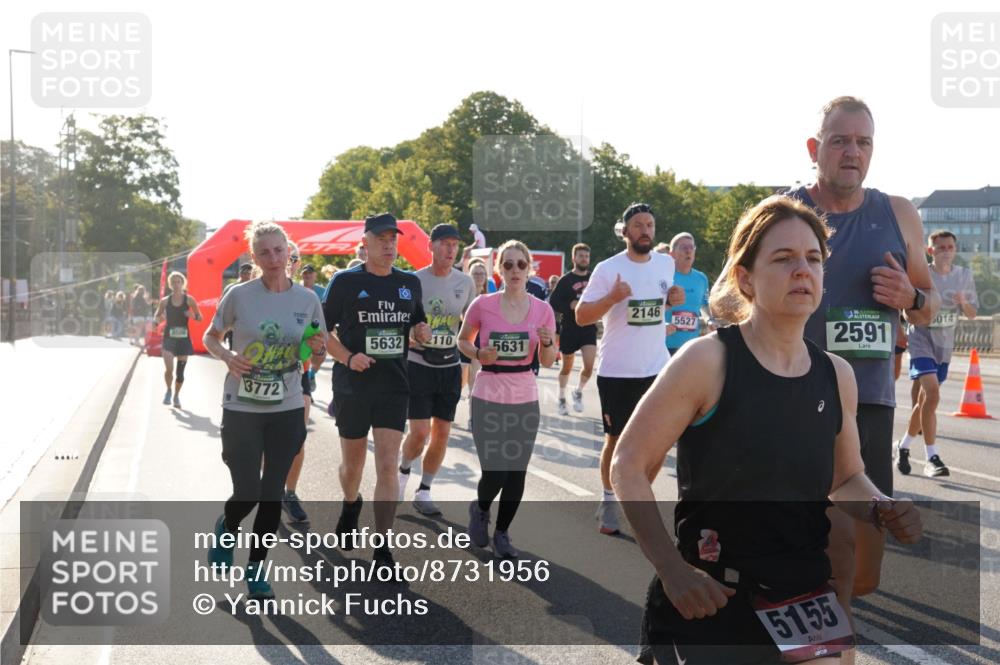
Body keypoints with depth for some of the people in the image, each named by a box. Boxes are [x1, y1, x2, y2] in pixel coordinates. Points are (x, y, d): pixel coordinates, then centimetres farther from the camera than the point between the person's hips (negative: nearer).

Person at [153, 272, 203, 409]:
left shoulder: (189, 300, -2)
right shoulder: (165, 301, 0)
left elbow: (200, 317, 4)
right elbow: (156, 317, 11)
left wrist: (193, 316, -18)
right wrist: (159, 318, -13)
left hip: (184, 338, 1)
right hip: (169, 337, -1)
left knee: (180, 370, 6)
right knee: (169, 369, -16)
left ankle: (176, 395, 28)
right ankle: (168, 390, 12)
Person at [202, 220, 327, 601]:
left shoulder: (307, 299, -1)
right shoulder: (239, 295, -8)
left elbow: (318, 356, 9)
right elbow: (210, 337, 5)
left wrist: (319, 349, -14)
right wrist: (227, 357, -15)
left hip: (287, 410, 2)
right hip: (241, 408, -2)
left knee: (272, 494, 6)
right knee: (247, 493, -3)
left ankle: (256, 570, 23)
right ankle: (226, 527, 33)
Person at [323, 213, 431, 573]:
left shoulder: (410, 283, 7)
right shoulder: (345, 281, -4)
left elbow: (417, 324, 20)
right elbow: (323, 330, -2)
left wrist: (421, 331, -4)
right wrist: (347, 357, -17)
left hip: (394, 385, 1)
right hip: (352, 385, -1)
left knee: (388, 466, -8)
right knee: (352, 462, 14)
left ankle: (382, 549, -2)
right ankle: (351, 505, 49)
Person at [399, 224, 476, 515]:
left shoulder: (465, 282, 4)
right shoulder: (415, 280, -7)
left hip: (450, 365, 4)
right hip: (419, 363, -4)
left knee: (442, 433, 4)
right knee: (420, 431, -9)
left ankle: (423, 491, 18)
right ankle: (404, 470, 22)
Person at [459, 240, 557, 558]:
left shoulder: (542, 310, 0)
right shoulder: (482, 305, -7)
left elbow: (548, 362, 6)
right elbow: (462, 341, 9)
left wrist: (547, 343, -15)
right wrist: (479, 354, -12)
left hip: (525, 399, 3)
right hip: (488, 398, -2)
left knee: (517, 472, 4)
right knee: (494, 473, -6)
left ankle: (502, 533, 25)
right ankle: (480, 509, 29)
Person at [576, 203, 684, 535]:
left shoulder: (666, 263, 4)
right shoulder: (608, 269, -11)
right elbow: (581, 316, -12)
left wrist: (673, 300, -1)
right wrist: (612, 298, -27)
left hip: (657, 368, 4)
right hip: (617, 371, -4)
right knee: (616, 439, 6)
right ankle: (609, 501, 22)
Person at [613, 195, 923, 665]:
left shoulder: (837, 375, 4)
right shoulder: (707, 361, -13)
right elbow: (629, 468, -9)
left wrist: (882, 510, -1)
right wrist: (671, 569, -18)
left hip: (805, 595, 5)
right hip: (706, 597, -4)